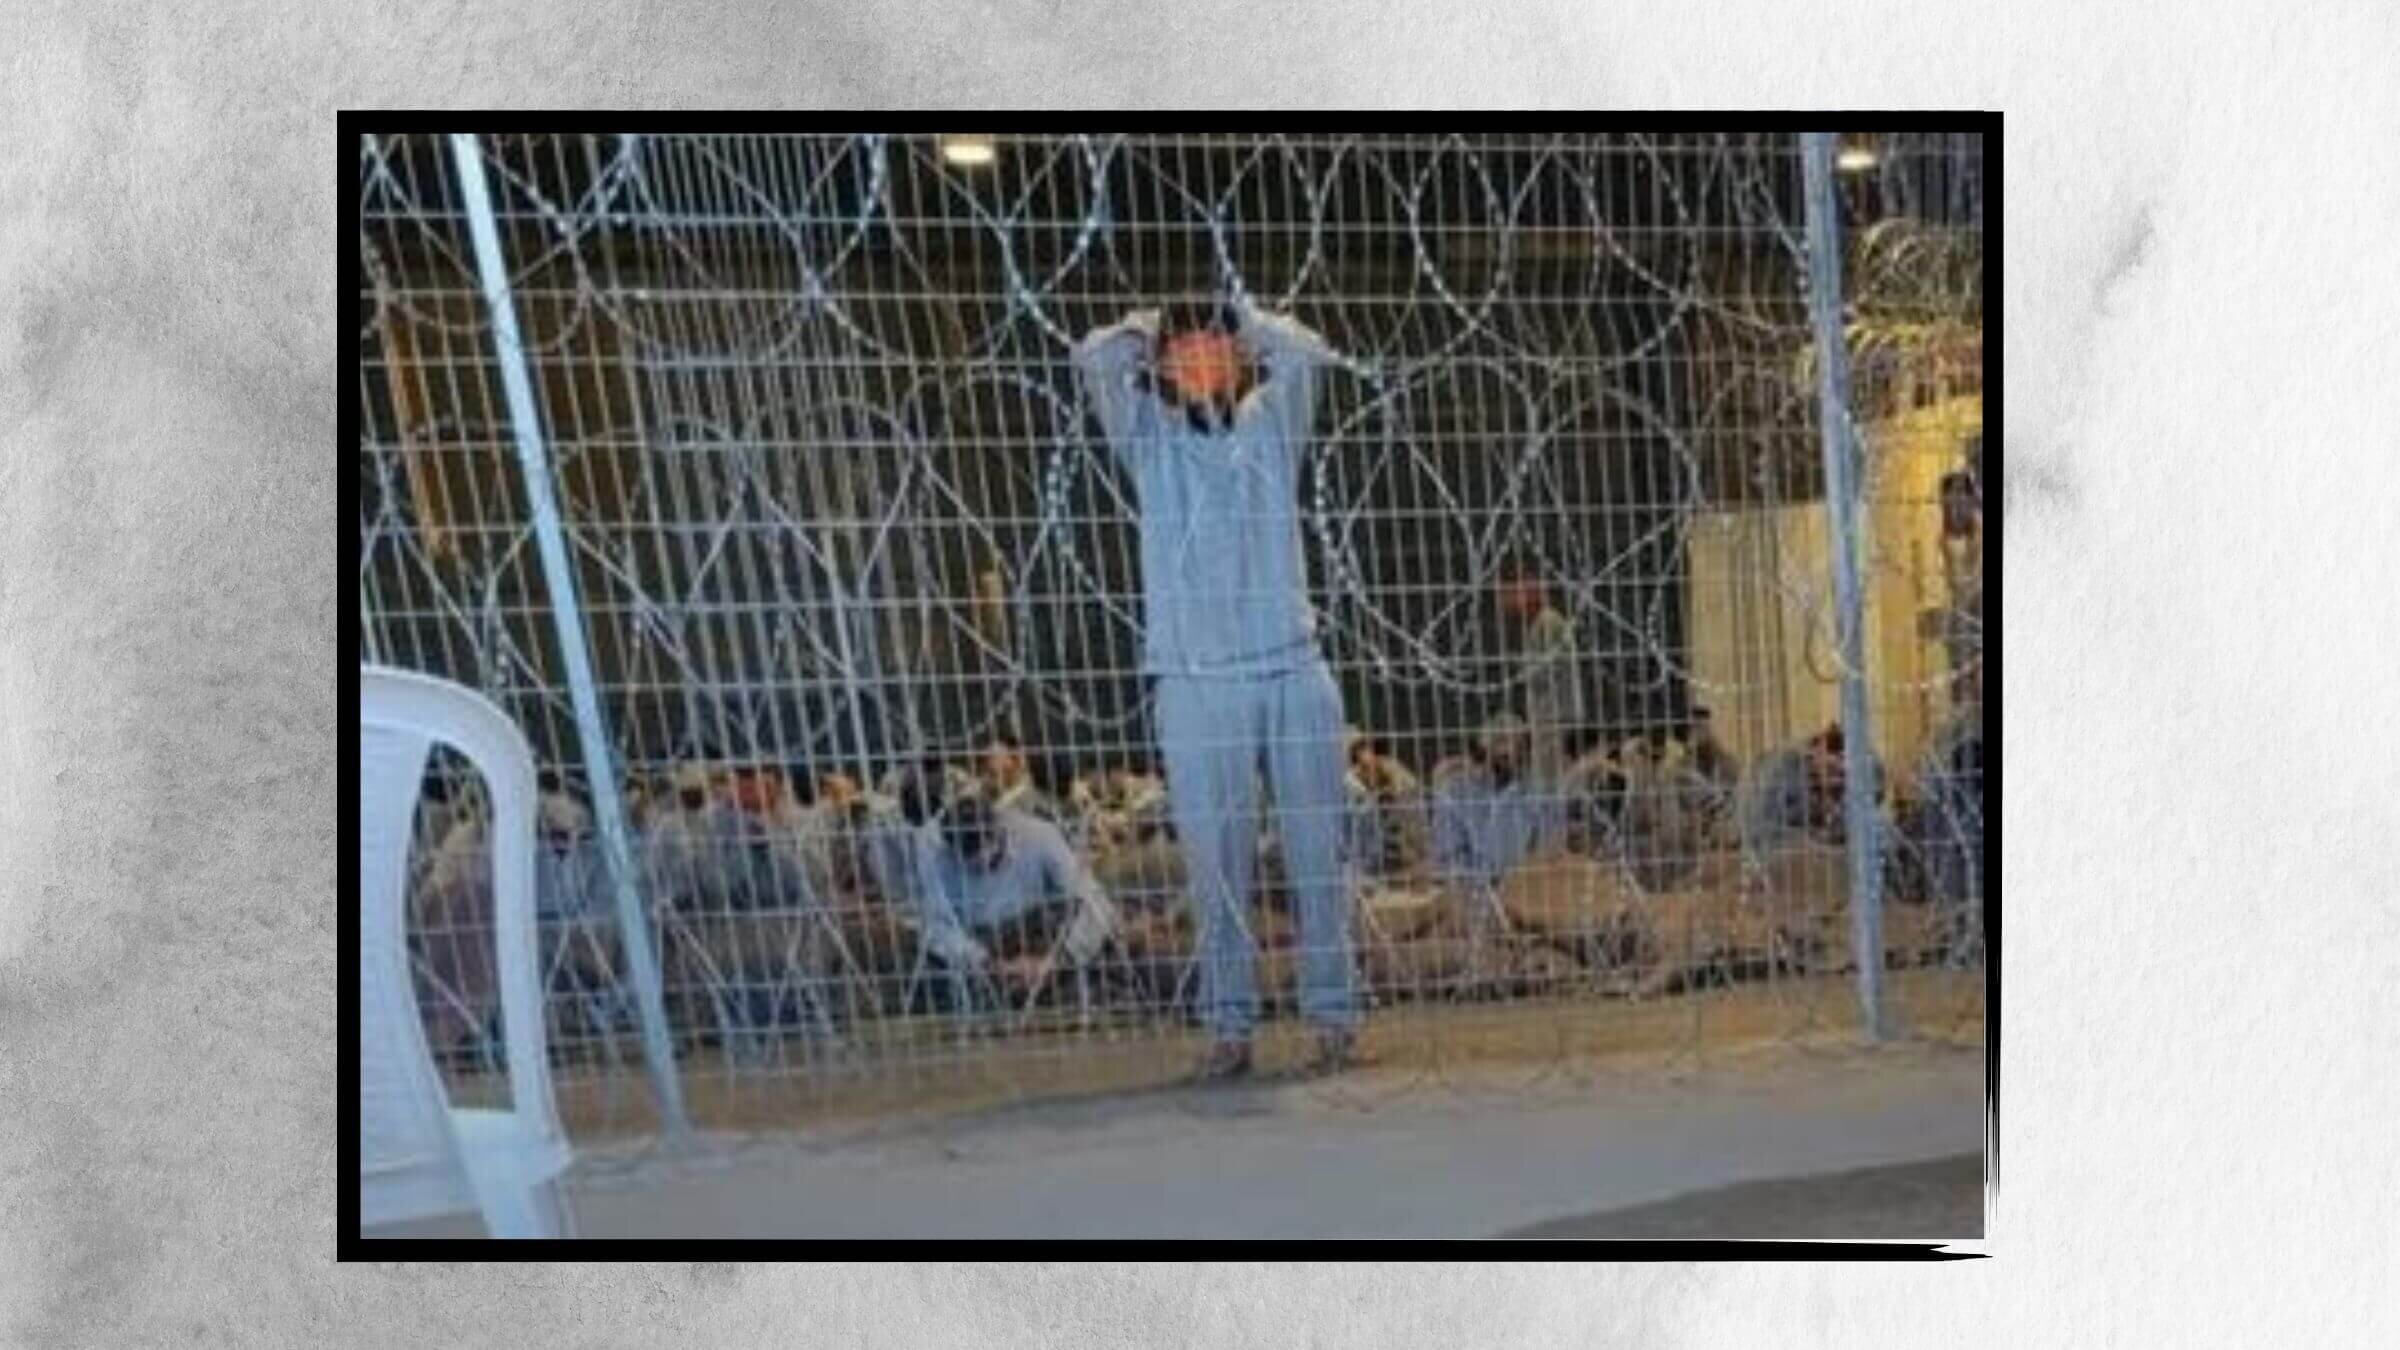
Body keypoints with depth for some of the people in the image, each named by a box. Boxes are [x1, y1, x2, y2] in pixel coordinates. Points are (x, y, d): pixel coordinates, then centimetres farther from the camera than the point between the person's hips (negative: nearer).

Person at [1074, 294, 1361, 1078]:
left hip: (1296, 671, 1)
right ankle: (1230, 1026, 8)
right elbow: (1096, 357, -3)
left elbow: (1307, 352, 0)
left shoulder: (1271, 424, 14)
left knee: (1317, 856, 3)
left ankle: (1334, 1016, 11)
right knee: (1217, 865, 0)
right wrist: (1152, 323, 16)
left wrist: (1237, 319, 15)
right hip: (1196, 683, -1)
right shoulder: (1150, 438, 10)